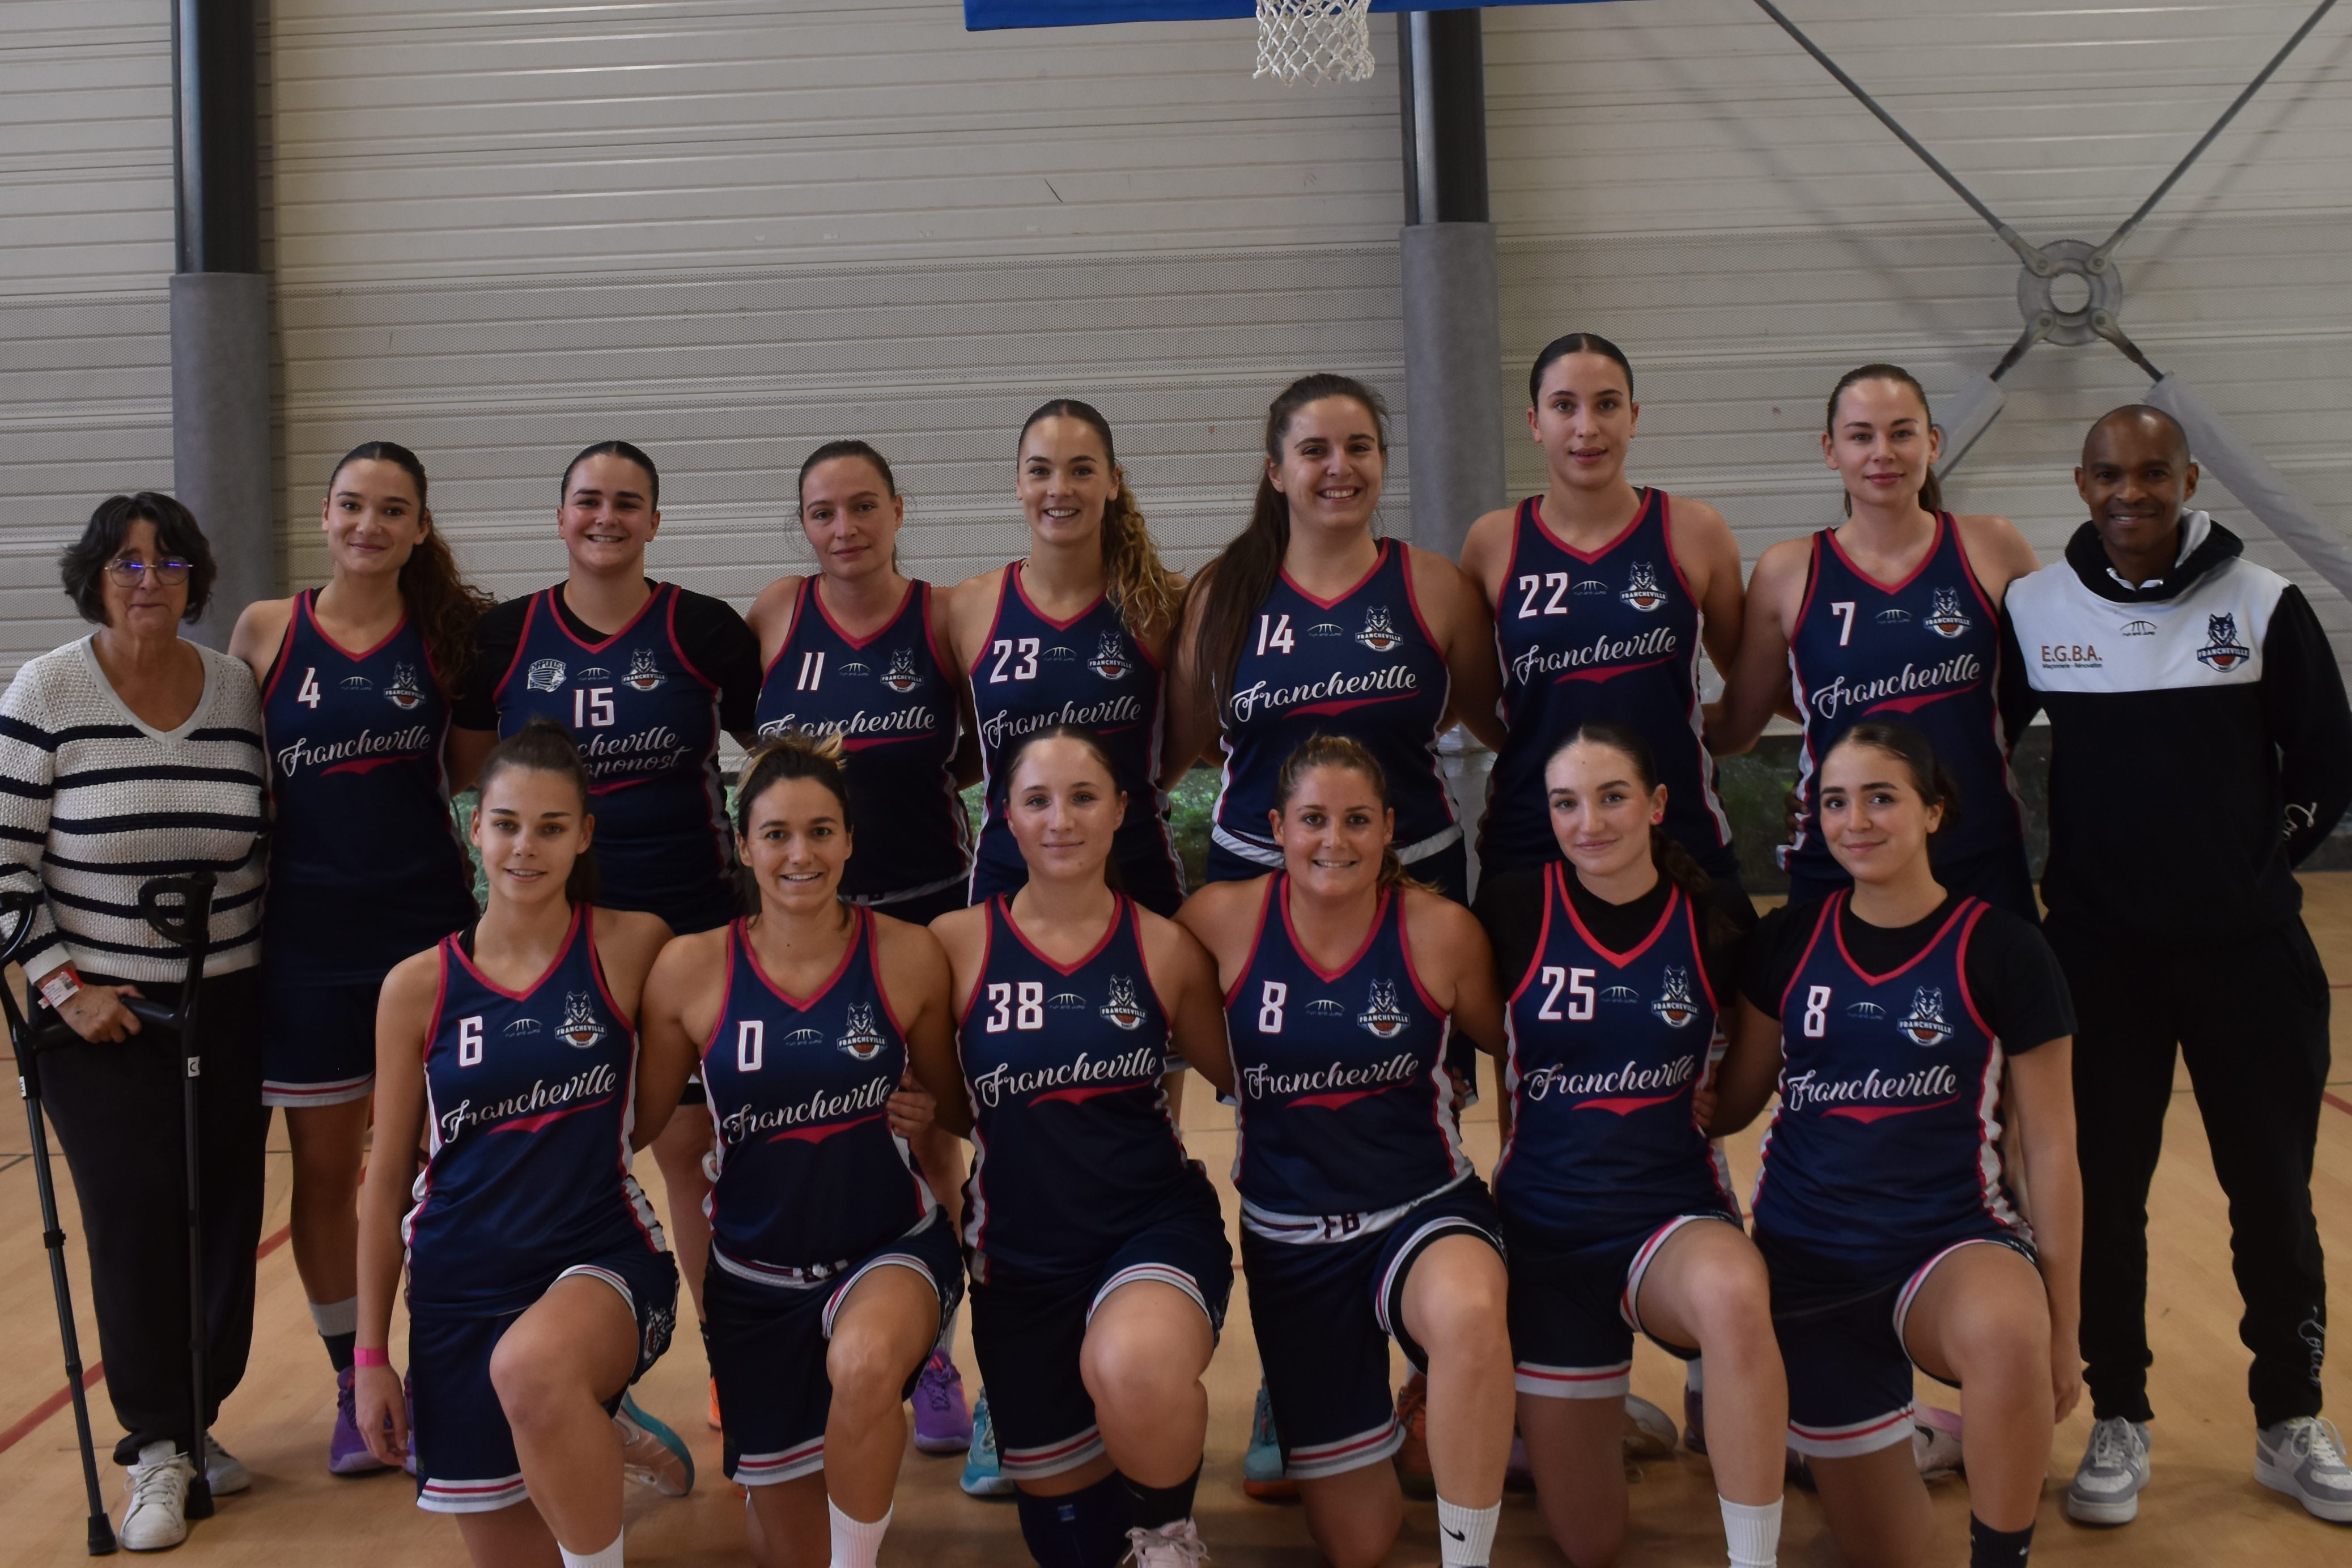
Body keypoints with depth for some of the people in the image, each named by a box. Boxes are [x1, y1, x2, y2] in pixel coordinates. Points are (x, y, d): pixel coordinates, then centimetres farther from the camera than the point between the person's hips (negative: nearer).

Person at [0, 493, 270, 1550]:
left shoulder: (238, 690, 2)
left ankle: (194, 1419, 23)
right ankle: (156, 1446, 9)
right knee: (136, 1216, -5)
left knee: (226, 1214, 5)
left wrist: (267, 969, 9)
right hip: (99, 1011, -3)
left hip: (229, 1006, 3)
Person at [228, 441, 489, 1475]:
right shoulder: (267, 630, 0)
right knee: (325, 1172, 10)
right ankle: (356, 1384, 26)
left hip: (429, 923, 0)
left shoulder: (447, 634, 1)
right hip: (308, 933, 0)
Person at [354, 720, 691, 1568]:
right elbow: (387, 1181, 5)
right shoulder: (419, 986, 0)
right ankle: (591, 1441, 40)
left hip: (603, 1254, -3)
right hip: (462, 1283, 3)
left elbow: (648, 1116, 5)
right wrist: (372, 1355, 5)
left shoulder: (634, 946, -5)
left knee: (530, 1369, -38)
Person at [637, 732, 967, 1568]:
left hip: (892, 1247, -1)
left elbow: (953, 1111, 5)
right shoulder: (689, 971, -8)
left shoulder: (908, 956, -9)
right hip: (756, 1272, 2)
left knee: (862, 1364, -37)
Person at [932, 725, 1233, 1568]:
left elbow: (1242, 1077, 11)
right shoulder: (958, 944, -3)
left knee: (1133, 1370, -36)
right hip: (1022, 1252, 2)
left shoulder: (1165, 949, -1)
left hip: (1157, 1224, -2)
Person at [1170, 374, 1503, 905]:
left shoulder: (1433, 584, -2)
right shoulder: (1223, 592, -1)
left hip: (1415, 870, 0)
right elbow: (1184, 740, 8)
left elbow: (1494, 722, 8)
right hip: (1253, 873, 0)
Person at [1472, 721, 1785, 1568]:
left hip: (1674, 1210, 0)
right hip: (1545, 1221, 1)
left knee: (1732, 1293, -40)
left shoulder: (1711, 925, -4)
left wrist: (1715, 1093, -1)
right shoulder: (1515, 911, -8)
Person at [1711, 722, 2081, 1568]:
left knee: (2005, 1333, -39)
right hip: (1808, 1259, 3)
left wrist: (2061, 1325, -4)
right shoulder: (1788, 942, 1)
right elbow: (1731, 1104, 9)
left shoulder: (2001, 950, -7)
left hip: (1955, 1241, -2)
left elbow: (2049, 1149, -4)